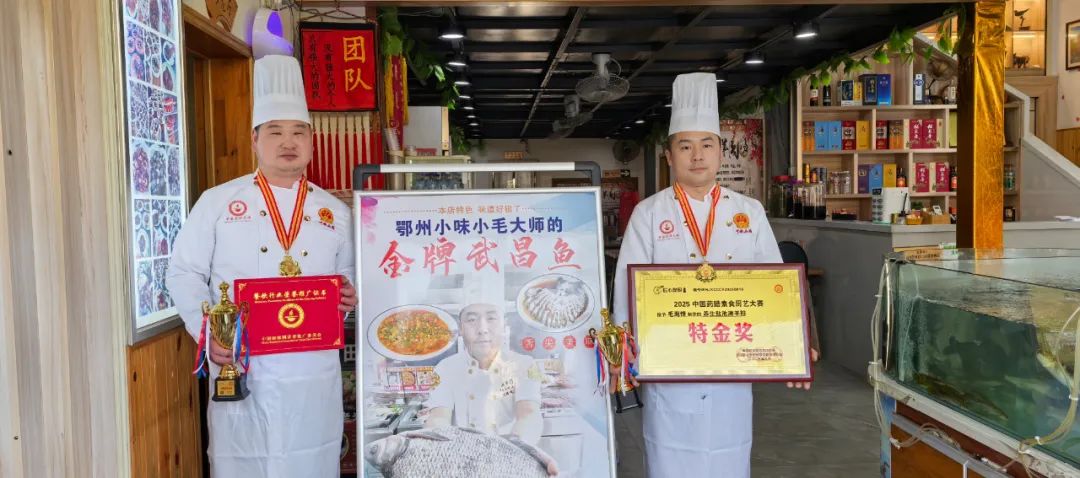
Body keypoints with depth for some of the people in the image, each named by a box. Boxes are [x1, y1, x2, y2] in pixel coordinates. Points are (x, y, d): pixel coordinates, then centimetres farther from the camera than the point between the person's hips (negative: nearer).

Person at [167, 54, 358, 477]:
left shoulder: (334, 211, 8)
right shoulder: (218, 202, 2)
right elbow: (185, 274, 3)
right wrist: (206, 334, -10)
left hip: (314, 370, 2)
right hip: (239, 369, -1)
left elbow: (348, 279, 16)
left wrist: (349, 297, -7)